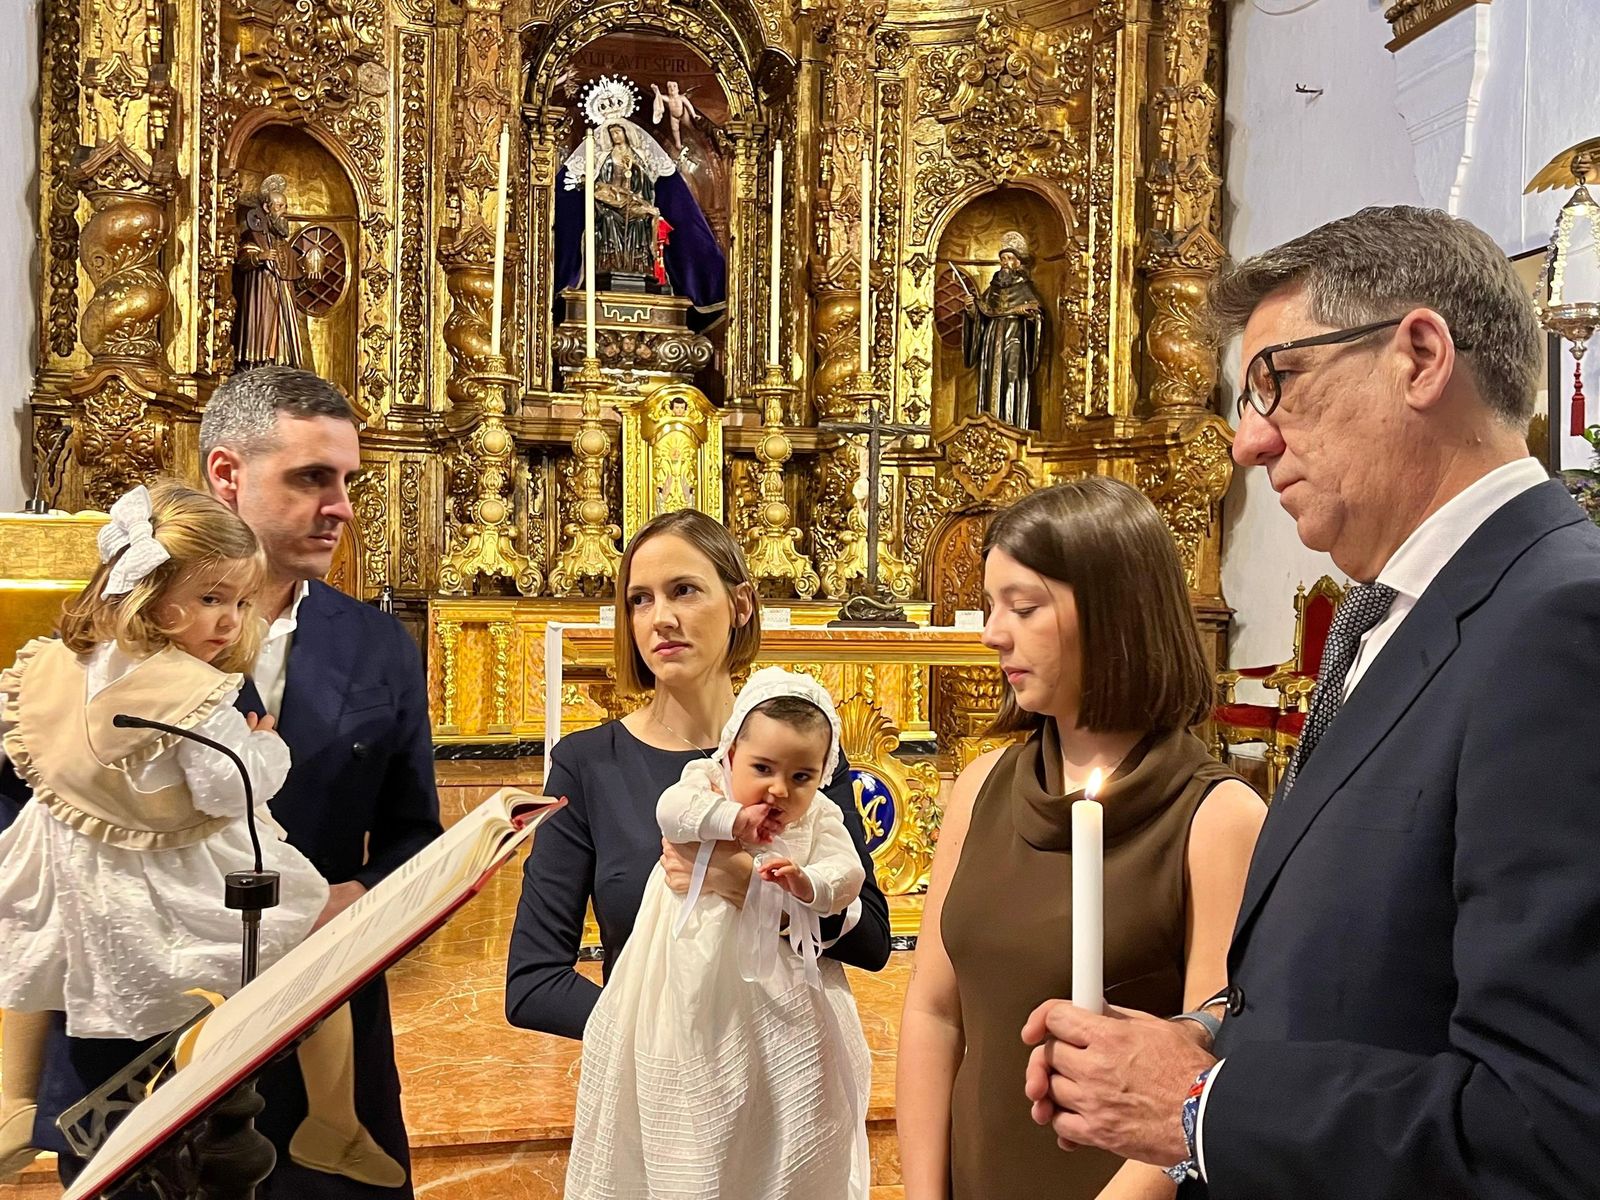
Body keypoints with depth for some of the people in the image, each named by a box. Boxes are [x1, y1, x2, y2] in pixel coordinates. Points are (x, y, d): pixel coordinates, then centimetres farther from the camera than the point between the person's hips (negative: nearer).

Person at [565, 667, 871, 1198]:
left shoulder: (820, 820, 1)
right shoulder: (706, 782, -3)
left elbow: (849, 873, -12)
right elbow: (671, 809, -22)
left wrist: (808, 883, -30)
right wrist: (730, 817, -27)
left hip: (782, 1003, 2)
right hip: (699, 995, -1)